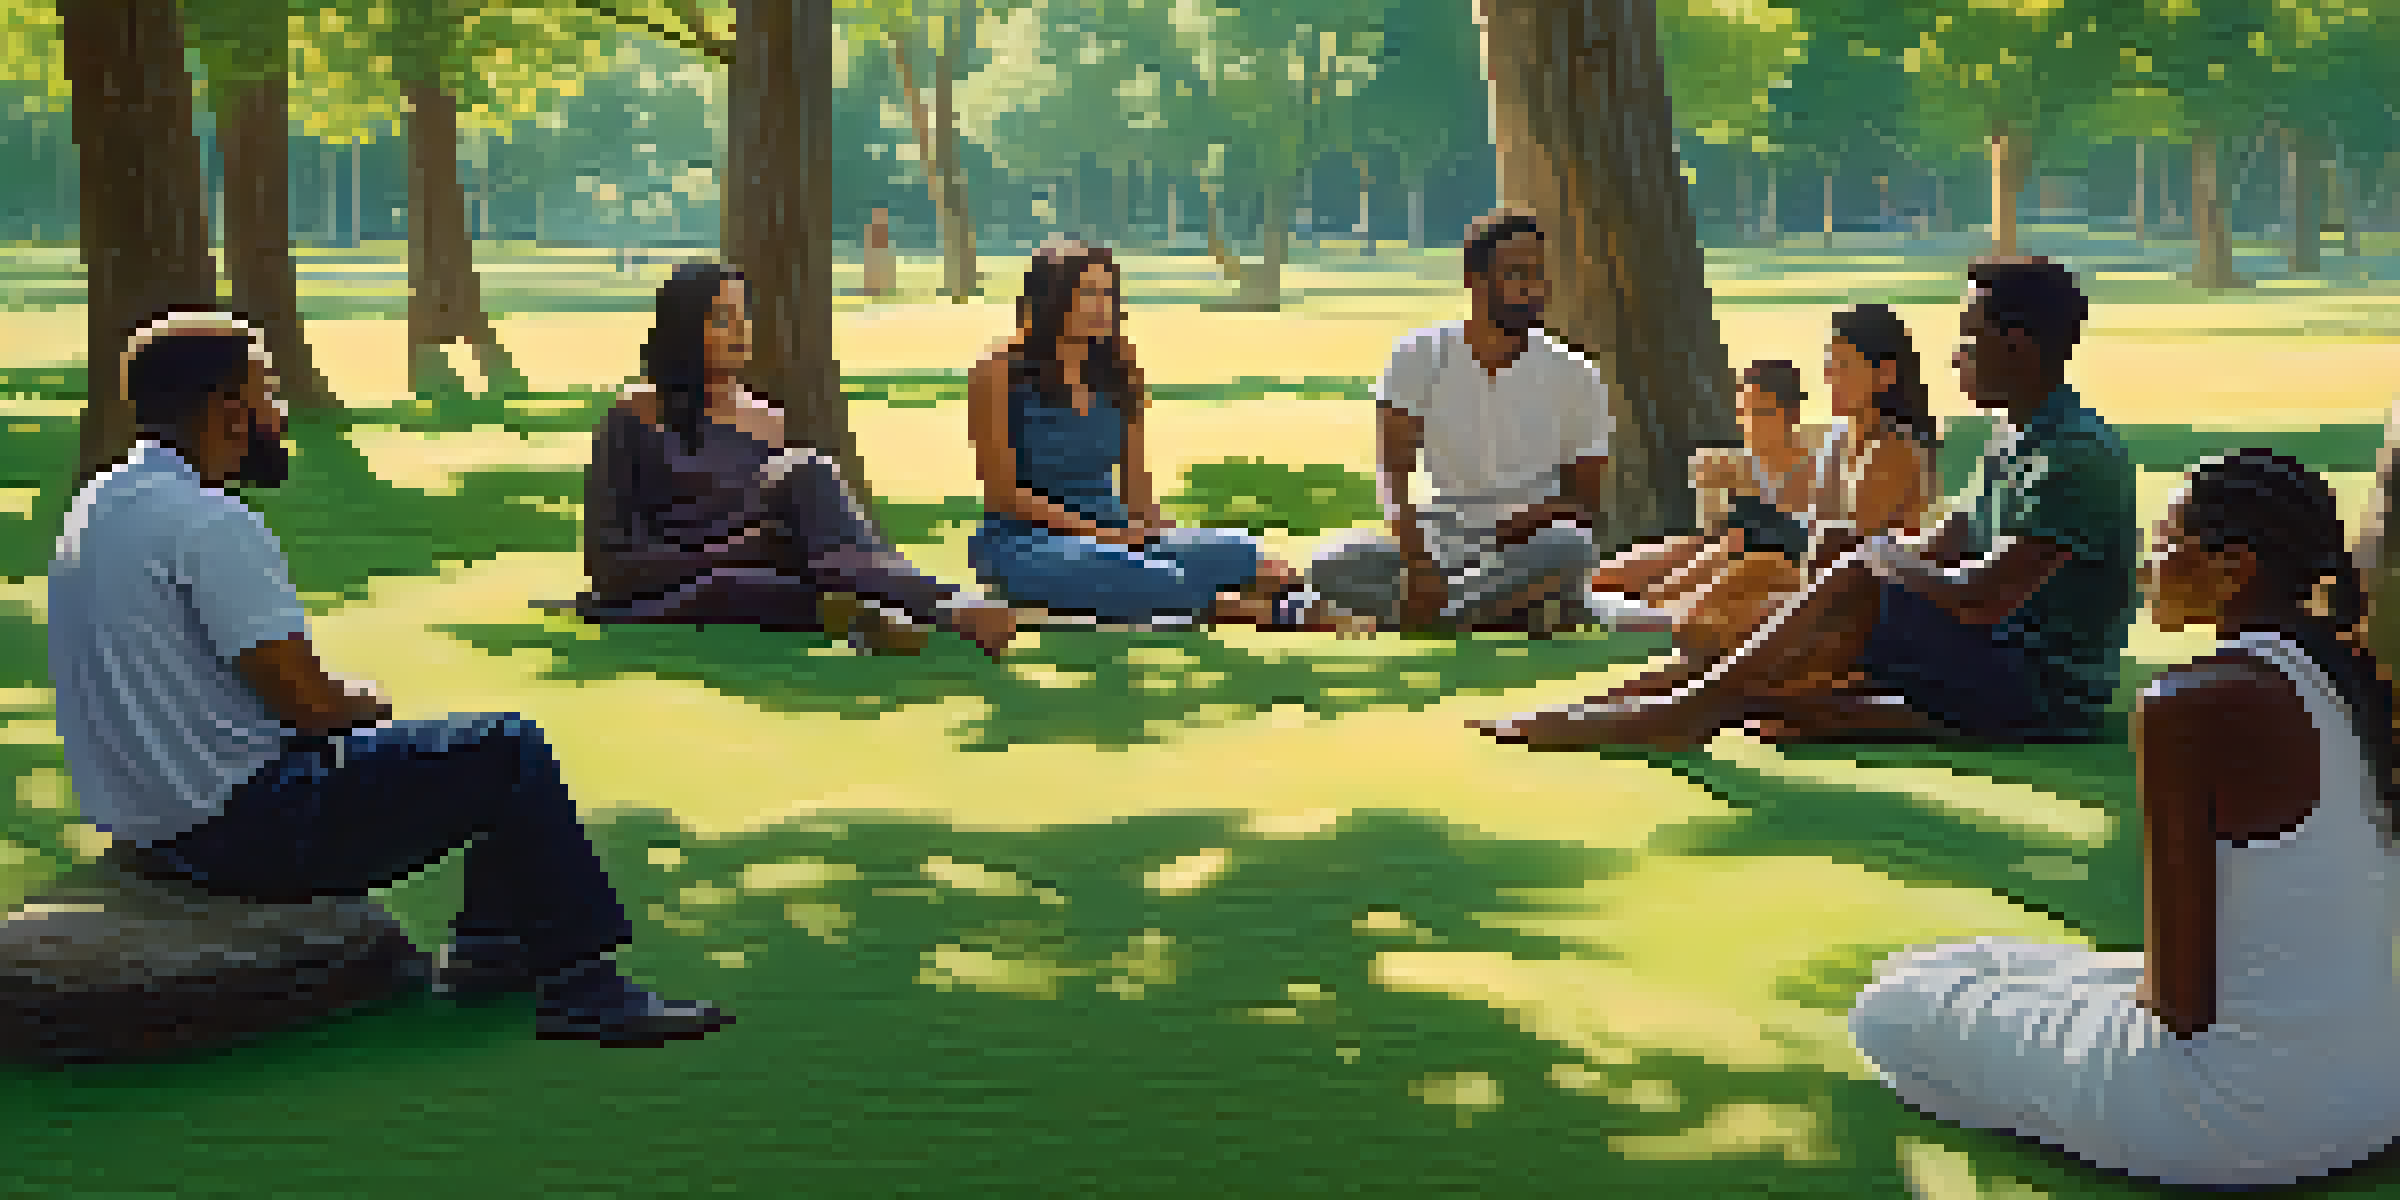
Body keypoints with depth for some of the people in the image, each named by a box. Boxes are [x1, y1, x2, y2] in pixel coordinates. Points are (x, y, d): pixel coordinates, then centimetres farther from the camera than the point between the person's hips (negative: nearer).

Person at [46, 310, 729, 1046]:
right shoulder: (209, 520, -21)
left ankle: (490, 945, 26)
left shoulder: (101, 503, 11)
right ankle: (583, 991, 0)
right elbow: (308, 702, -21)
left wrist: (344, 703, 10)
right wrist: (366, 704, 1)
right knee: (511, 750, -4)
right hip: (244, 832, -11)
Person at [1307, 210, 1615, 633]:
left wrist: (1539, 515, -20)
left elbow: (1585, 498, 5)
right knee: (1332, 565, -27)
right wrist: (1415, 562, -27)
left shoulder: (1574, 377, -1)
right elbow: (1395, 473, -10)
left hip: (1527, 548, 0)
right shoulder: (1421, 356, -1)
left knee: (1571, 548, -37)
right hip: (1444, 546, 1)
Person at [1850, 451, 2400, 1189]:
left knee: (1893, 1010, 7)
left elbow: (2179, 997, -22)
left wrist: (2146, 1001, 1)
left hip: (2245, 1122, -9)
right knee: (2001, 963, 29)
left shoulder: (2189, 709, -23)